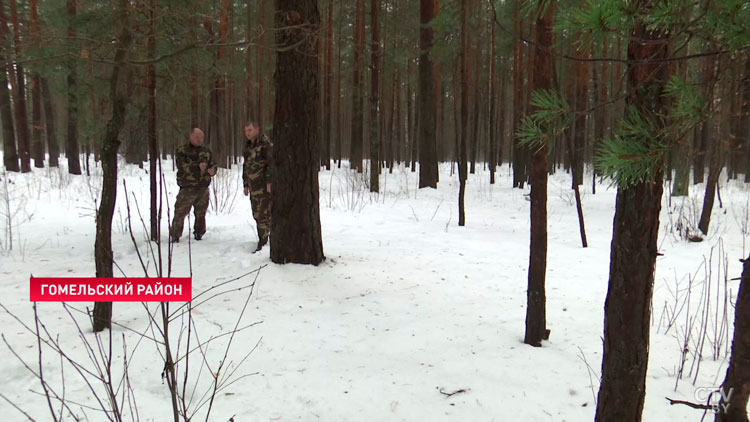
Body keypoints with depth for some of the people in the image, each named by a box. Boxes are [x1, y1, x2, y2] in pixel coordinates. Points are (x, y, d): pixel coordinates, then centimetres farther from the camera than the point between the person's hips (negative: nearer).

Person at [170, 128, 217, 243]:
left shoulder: (206, 151, 12)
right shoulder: (182, 151, -2)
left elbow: (213, 165, 14)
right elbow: (182, 167, -16)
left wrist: (212, 170, -11)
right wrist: (198, 166, -29)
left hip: (203, 189, 4)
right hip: (187, 189, -4)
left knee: (201, 214, 11)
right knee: (180, 213, -2)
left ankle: (199, 234, 25)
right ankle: (174, 236, 8)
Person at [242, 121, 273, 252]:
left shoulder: (265, 143, -8)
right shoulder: (248, 146, 18)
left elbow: (271, 163, -15)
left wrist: (269, 181, -20)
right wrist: (246, 185, 21)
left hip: (264, 185, -8)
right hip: (253, 186, 8)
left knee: (263, 214, -10)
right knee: (257, 214, 11)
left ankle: (262, 243, -8)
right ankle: (263, 239, 21)